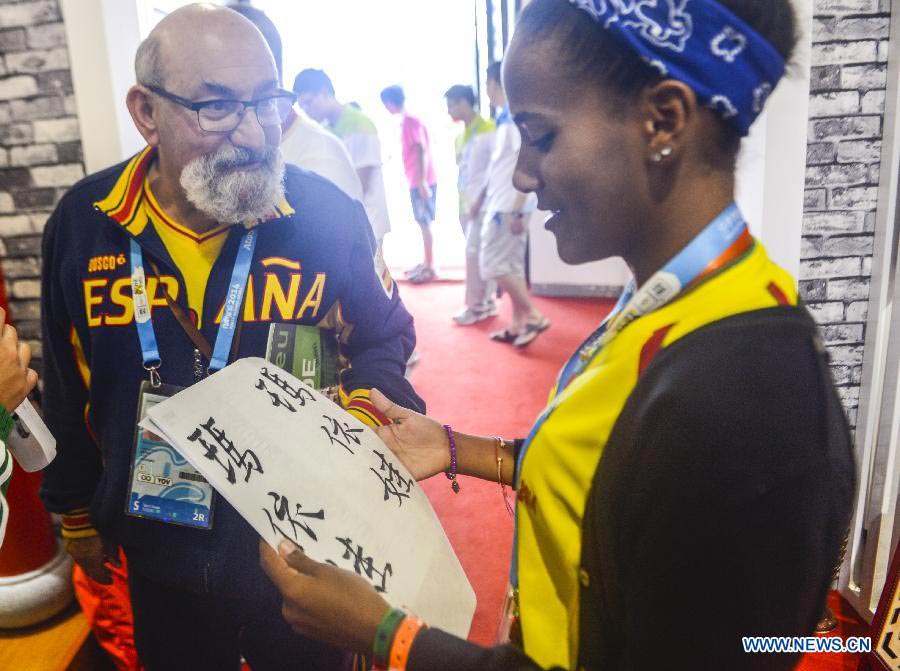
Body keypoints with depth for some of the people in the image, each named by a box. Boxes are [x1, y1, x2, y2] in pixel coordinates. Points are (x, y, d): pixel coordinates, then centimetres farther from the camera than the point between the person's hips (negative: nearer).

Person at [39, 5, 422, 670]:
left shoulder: (328, 214, -15)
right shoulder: (82, 223, -9)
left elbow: (384, 339, 1)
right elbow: (69, 387, 4)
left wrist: (358, 414, -19)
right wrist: (78, 515, 13)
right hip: (162, 561, 3)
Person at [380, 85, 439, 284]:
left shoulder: (412, 121, -13)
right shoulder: (405, 122, 15)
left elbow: (422, 151, -19)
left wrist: (423, 181, -23)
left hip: (422, 182, -9)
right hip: (415, 181, 9)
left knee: (425, 223, -8)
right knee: (422, 223, 12)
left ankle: (429, 267, -5)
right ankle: (425, 264, 19)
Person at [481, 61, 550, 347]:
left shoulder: (515, 117, -15)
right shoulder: (506, 117, 13)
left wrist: (516, 210, -22)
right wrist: (487, 198, 20)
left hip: (509, 207, -9)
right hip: (503, 205, 9)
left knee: (493, 265, -5)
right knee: (512, 266, 12)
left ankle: (533, 316, 1)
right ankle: (517, 326, 18)